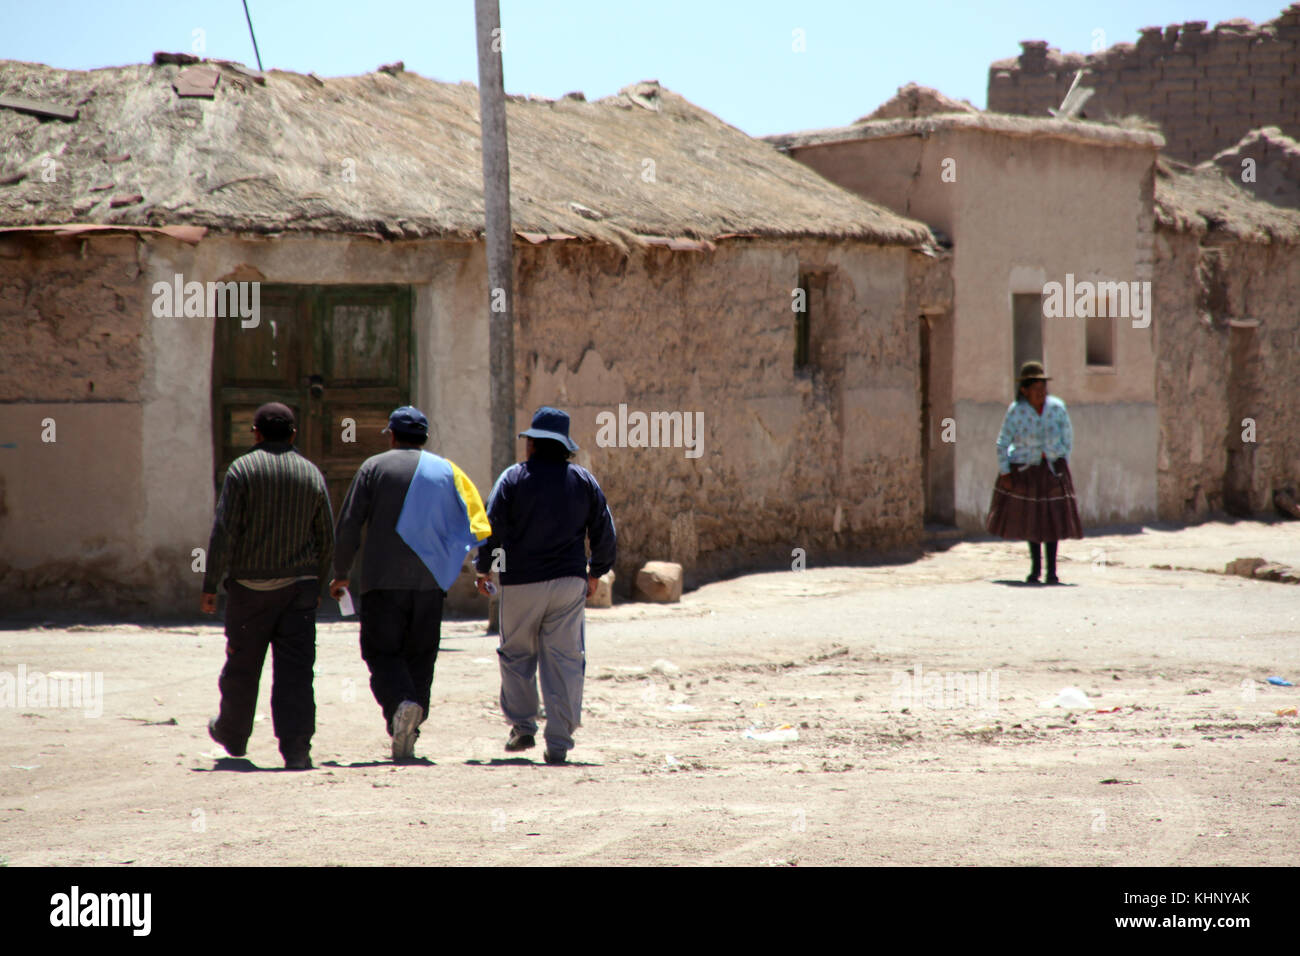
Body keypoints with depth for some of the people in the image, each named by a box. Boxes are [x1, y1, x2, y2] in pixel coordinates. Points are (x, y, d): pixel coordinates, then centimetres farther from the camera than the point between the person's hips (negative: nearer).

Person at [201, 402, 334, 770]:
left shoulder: (242, 470, -5)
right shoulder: (312, 474, 6)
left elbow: (223, 533, -10)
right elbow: (327, 539, 8)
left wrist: (210, 585, -6)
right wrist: (317, 583, 20)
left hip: (250, 586, -2)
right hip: (299, 586, 2)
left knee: (242, 665, 13)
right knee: (296, 668, -1)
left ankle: (233, 735, 32)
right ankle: (296, 747, -10)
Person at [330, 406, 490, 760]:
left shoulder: (374, 467, 2)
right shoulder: (447, 470, 9)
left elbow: (348, 525, -2)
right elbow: (474, 527, 4)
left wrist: (340, 573, 6)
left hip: (383, 579, -2)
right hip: (430, 580, 3)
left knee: (381, 652, 2)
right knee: (420, 656, 10)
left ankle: (400, 702, -27)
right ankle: (407, 737, 7)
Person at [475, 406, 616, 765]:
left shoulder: (514, 478, -3)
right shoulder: (584, 481, 7)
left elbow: (492, 527, -6)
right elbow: (605, 533, 11)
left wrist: (483, 569, 7)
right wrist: (595, 572, 23)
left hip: (522, 583, -2)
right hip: (570, 582, 2)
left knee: (516, 654, 14)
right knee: (565, 661, 3)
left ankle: (523, 727, 10)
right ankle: (558, 744, -1)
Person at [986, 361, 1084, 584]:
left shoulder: (1057, 408, -12)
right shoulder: (1016, 411, -16)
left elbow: (1068, 439, 2)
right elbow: (1002, 443, -9)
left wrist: (1063, 463, 3)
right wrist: (1004, 473, -10)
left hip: (1052, 467, 0)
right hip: (1024, 468, 0)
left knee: (1052, 519, -4)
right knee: (1030, 519, 9)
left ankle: (1051, 569, 1)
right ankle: (1035, 566, 23)